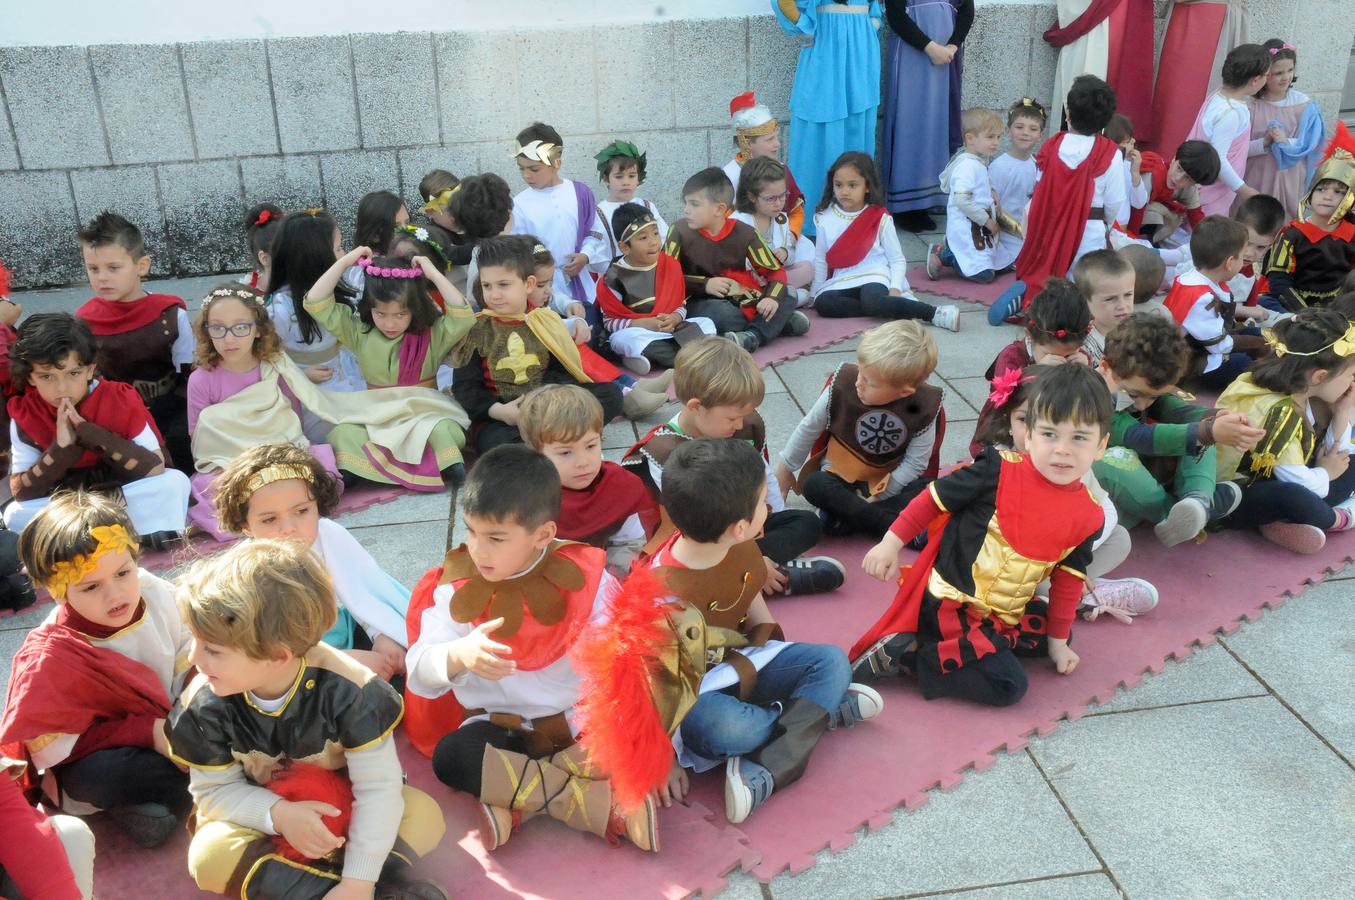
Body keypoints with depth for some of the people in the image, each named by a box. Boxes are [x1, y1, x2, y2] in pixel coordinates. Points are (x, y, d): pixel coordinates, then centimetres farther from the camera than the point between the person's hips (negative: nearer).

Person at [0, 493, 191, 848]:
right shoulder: (49, 659, -25)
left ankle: (149, 797, -8)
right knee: (103, 775, -36)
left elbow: (188, 661, 1)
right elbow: (53, 748, -22)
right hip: (84, 764, -5)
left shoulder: (156, 594, -14)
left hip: (167, 722, 5)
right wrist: (149, 732, -27)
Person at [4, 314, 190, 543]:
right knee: (14, 515, -25)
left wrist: (96, 436, -31)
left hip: (130, 496, -3)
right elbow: (19, 491, -14)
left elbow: (156, 469, -23)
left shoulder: (121, 400, -17)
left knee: (175, 481, -28)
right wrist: (60, 450, -29)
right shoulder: (24, 414, -11)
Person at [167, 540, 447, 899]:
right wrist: (278, 814, -31)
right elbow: (214, 789, -11)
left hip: (338, 804, -1)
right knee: (209, 855, -31)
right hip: (263, 811, 2)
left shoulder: (346, 688, -30)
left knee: (425, 815, -23)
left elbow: (377, 786, -26)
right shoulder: (204, 703, -22)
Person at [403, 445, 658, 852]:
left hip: (578, 722, -1)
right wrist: (458, 655, -31)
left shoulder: (583, 578, -8)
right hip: (499, 725, 2)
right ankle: (606, 803, -27)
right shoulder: (459, 586, -4)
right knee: (450, 756, -31)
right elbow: (420, 675, -9)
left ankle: (512, 797, -23)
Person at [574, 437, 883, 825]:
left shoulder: (742, 550, -9)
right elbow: (648, 680, -25)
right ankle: (824, 709, -6)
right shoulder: (661, 594, -32)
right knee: (728, 727, -37)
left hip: (740, 664, 7)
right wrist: (663, 758, -21)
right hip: (690, 688, -7)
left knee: (831, 660, -6)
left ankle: (763, 773, -22)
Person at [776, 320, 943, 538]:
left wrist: (879, 497, -19)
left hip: (890, 482, 0)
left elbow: (916, 462, -14)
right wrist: (785, 468, 6)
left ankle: (847, 517, -29)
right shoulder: (843, 384, -20)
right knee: (813, 486, -32)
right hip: (841, 477, 0)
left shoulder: (924, 407, -20)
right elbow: (809, 427, -4)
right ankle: (900, 527, -31)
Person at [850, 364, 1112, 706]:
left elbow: (1068, 577, 10)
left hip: (1006, 612, 8)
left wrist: (1058, 641, 14)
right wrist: (891, 543, -8)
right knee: (1008, 686, -16)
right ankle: (905, 653, -11)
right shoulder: (1000, 470, -18)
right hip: (947, 602, -7)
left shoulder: (1089, 516, -1)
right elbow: (935, 498, -8)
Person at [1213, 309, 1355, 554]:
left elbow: (1333, 455, 9)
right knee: (1294, 497, -39)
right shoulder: (1278, 411, -27)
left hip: (1266, 483, 11)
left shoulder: (1301, 395, 0)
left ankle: (1280, 521, -12)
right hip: (1230, 498, -11)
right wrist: (1325, 473, -7)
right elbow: (1301, 485, -29)